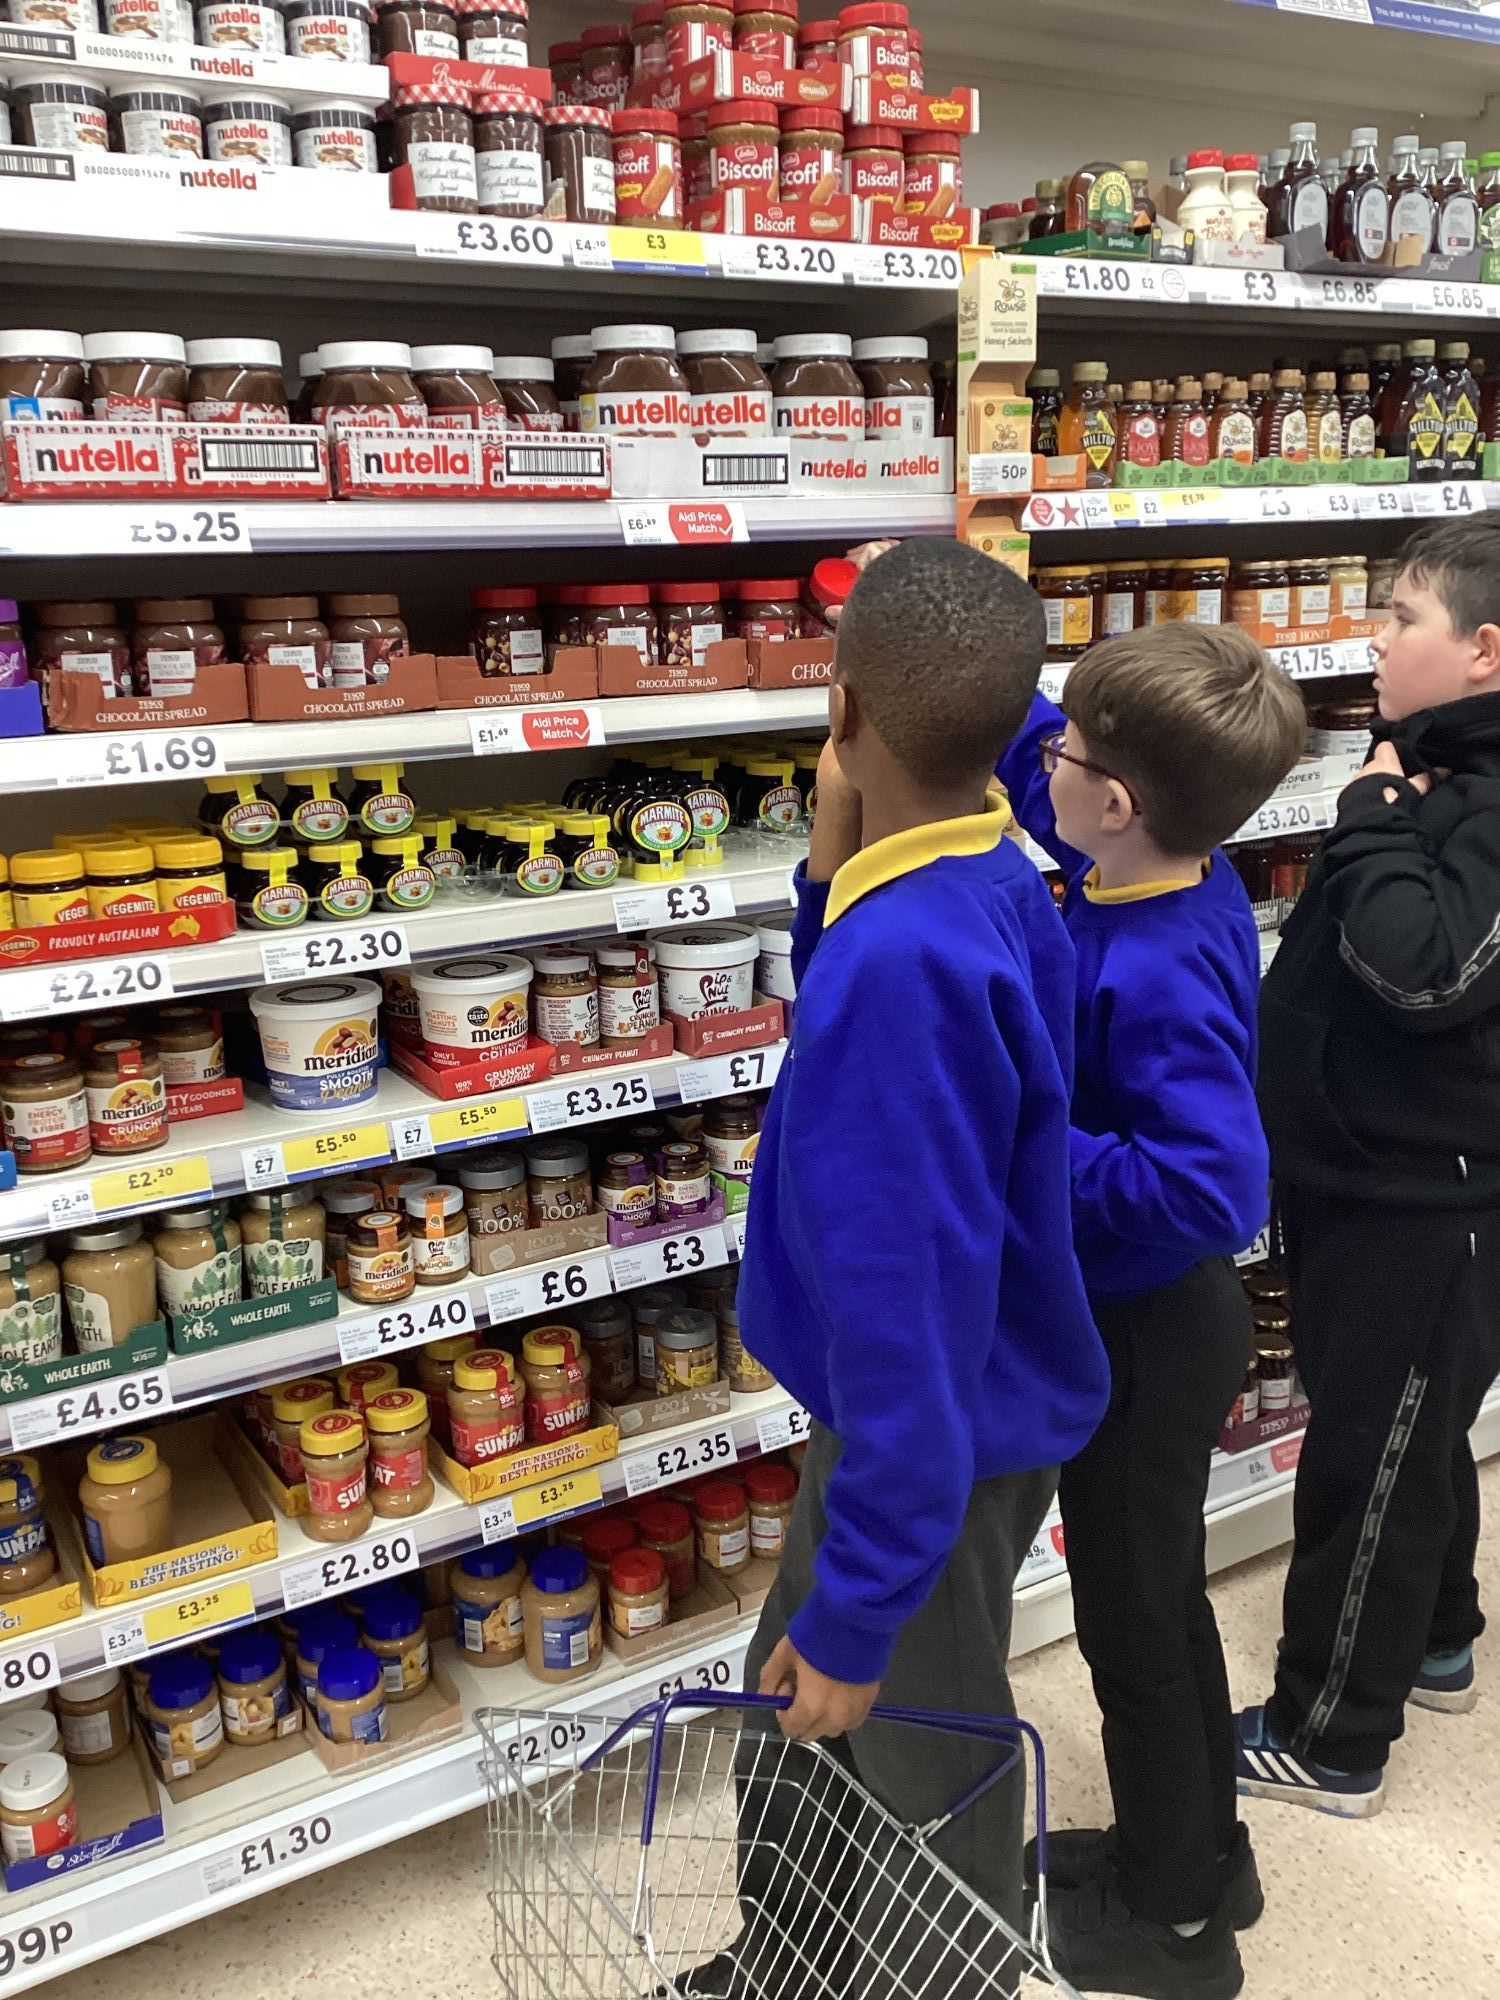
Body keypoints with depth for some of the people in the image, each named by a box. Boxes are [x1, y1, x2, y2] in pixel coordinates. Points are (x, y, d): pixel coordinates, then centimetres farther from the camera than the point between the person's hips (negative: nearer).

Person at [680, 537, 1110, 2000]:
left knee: (915, 1773, 17)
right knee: (796, 1720, 28)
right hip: (933, 1403, 9)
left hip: (931, 1444, -9)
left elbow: (910, 1306, -32)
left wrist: (851, 1613, -22)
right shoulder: (984, 879, -6)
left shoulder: (905, 958, -34)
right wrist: (831, 874, -6)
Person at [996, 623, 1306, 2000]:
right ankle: (1200, 1848, 47)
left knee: (1130, 1622, 12)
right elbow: (1028, 762, 10)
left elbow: (1207, 1191, -36)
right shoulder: (1193, 886, -5)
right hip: (1165, 1318, 9)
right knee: (1164, 1595, 25)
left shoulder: (1153, 977, -32)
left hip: (1143, 1335, -9)